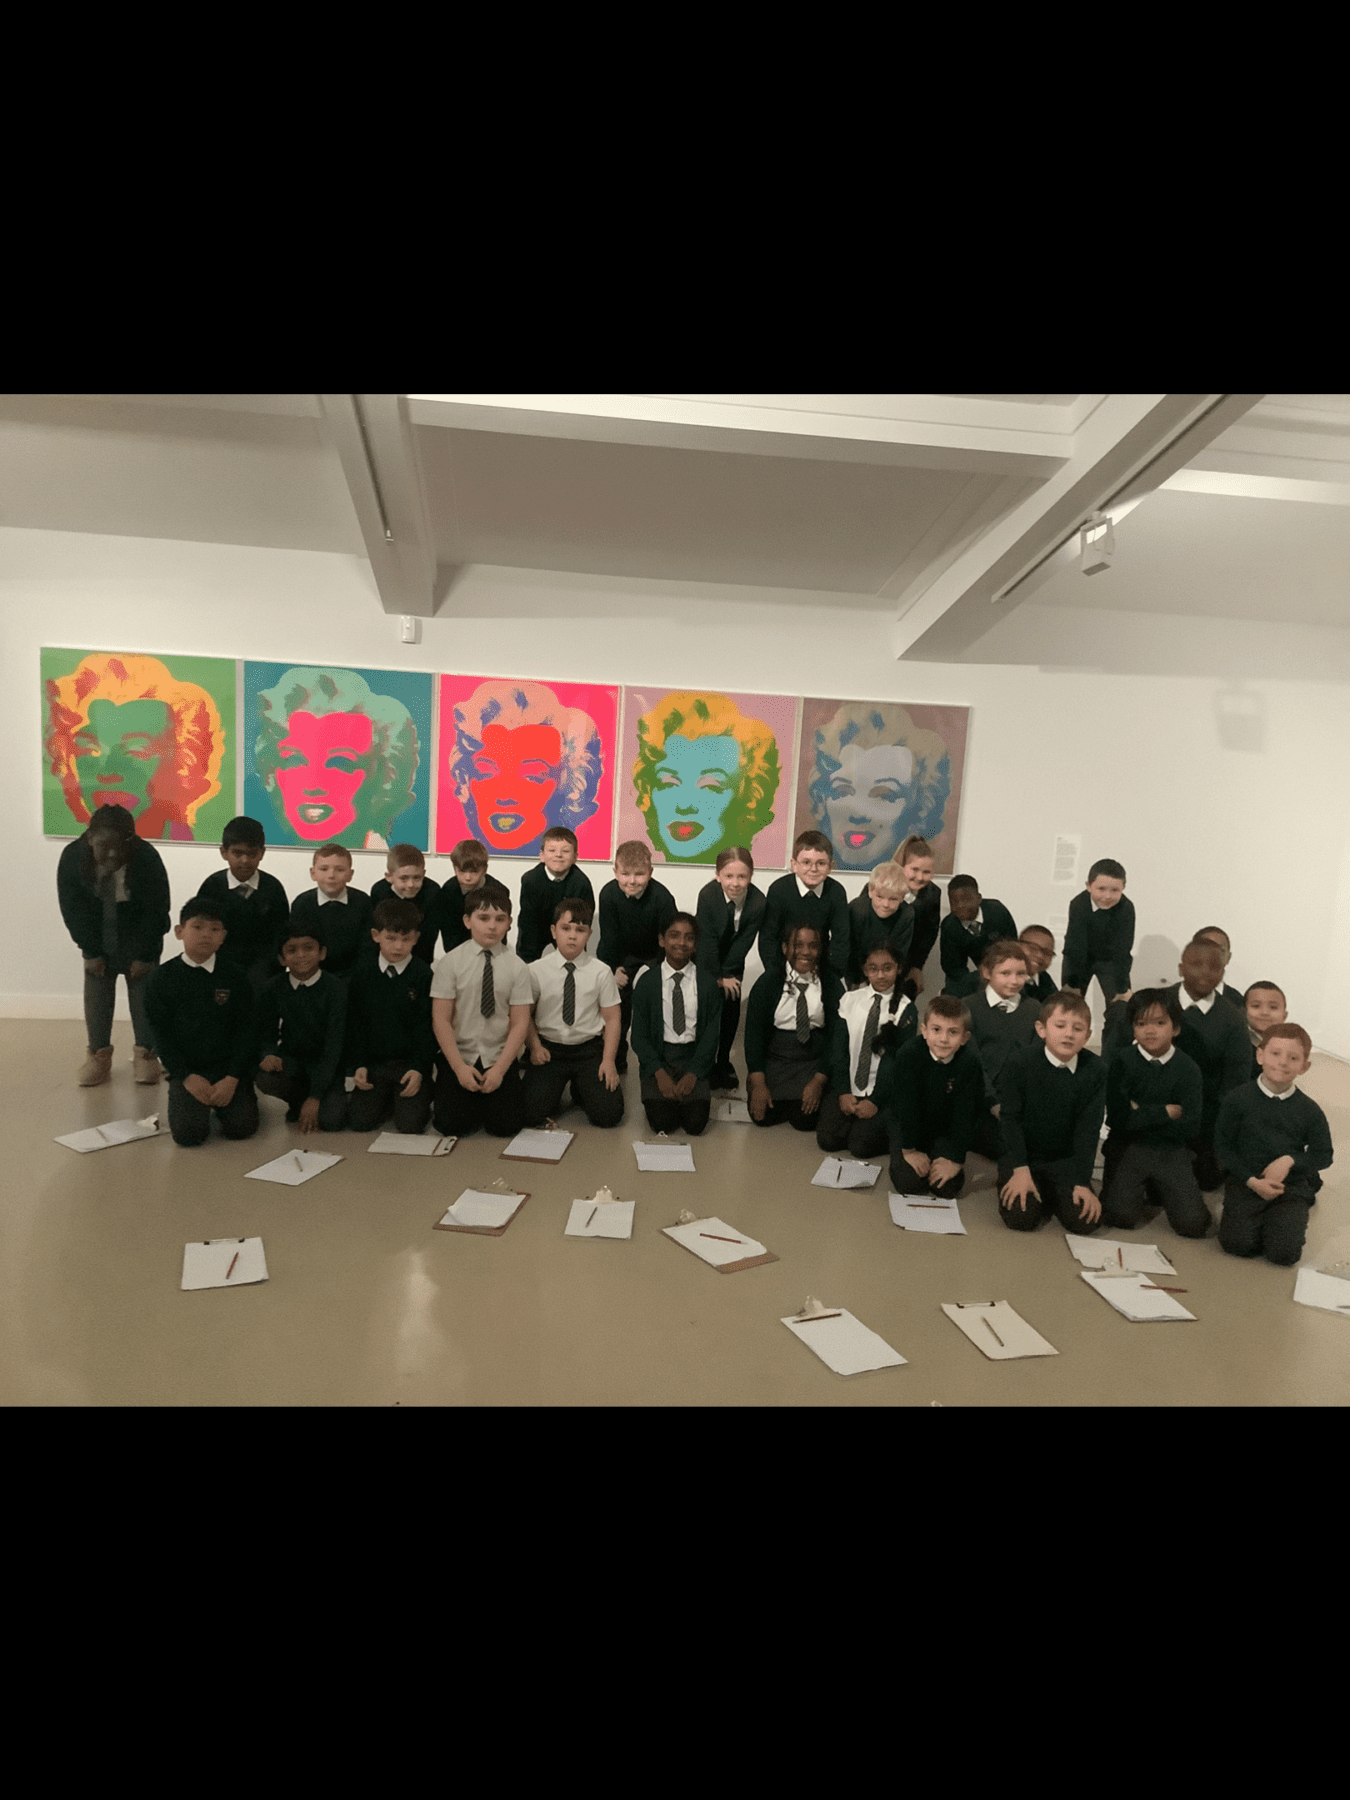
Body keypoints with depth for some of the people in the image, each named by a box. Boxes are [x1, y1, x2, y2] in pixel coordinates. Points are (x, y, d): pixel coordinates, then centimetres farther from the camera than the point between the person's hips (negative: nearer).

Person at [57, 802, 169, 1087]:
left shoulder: (147, 858, -26)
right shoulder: (72, 857, -20)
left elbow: (156, 911, -18)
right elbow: (72, 908, -10)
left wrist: (145, 955, -16)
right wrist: (90, 951, -11)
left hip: (138, 936, -2)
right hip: (98, 939, 2)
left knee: (142, 989, -1)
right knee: (97, 991, 2)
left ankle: (145, 1053, 9)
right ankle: (98, 1054, 13)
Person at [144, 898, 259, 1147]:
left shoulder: (236, 975, -2)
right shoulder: (162, 978, -1)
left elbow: (245, 1030, -2)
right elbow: (160, 1033, -1)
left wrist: (232, 1078, -12)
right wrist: (186, 1077, -11)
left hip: (229, 1068, 0)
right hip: (186, 1068, 0)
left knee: (242, 1127, -17)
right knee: (187, 1134, -18)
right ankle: (197, 1100, 15)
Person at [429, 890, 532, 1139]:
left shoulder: (516, 967, -2)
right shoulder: (450, 963, -5)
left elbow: (520, 1023, -3)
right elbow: (440, 1020, -6)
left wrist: (500, 1069, -13)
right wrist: (460, 1067, -14)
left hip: (500, 1058, 1)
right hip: (458, 1056, 0)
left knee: (506, 1126, -12)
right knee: (450, 1125, -14)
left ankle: (488, 1097, 20)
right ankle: (472, 1099, 18)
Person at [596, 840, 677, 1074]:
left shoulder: (662, 897, -30)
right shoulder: (608, 894, -24)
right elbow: (609, 936, -15)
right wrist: (613, 968, -17)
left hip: (655, 957, -2)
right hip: (622, 956, 2)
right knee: (619, 1006, 6)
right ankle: (616, 1061, 23)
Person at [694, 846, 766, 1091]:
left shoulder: (758, 902, -26)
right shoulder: (707, 896, -31)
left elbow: (744, 942, -18)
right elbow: (707, 940, -25)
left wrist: (726, 973, -16)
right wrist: (717, 977, -19)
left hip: (732, 960, 2)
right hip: (705, 958, -2)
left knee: (731, 1008, 4)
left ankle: (723, 1063, 21)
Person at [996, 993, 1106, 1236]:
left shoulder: (1095, 1070, -7)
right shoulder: (1019, 1064, -13)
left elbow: (1089, 1128, -7)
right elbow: (1010, 1119, -11)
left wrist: (1082, 1182, -12)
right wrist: (1021, 1170, -17)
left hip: (1065, 1161, 2)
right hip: (1021, 1157, -2)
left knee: (1085, 1221, -15)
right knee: (1020, 1218, -21)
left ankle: (1051, 1194, 18)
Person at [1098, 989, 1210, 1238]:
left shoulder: (1187, 1069, -2)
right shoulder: (1123, 1063, -7)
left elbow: (1189, 1126, -8)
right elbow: (1118, 1119, -15)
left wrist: (1143, 1115, -12)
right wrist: (1165, 1112, -12)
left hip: (1169, 1151, 2)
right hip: (1127, 1146, -1)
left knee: (1194, 1224, -13)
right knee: (1120, 1217, -20)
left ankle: (1158, 1189, 17)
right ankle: (1141, 1192, 15)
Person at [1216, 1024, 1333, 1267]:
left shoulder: (1310, 1111, -3)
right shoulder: (1237, 1098, -7)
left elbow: (1323, 1155, 5)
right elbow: (1223, 1145, -3)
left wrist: (1290, 1160, -15)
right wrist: (1252, 1181, -14)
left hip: (1291, 1185, 1)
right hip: (1246, 1182, -1)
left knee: (1284, 1253, -15)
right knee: (1237, 1243, -18)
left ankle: (1294, 1221, 18)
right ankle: (1257, 1217, 15)